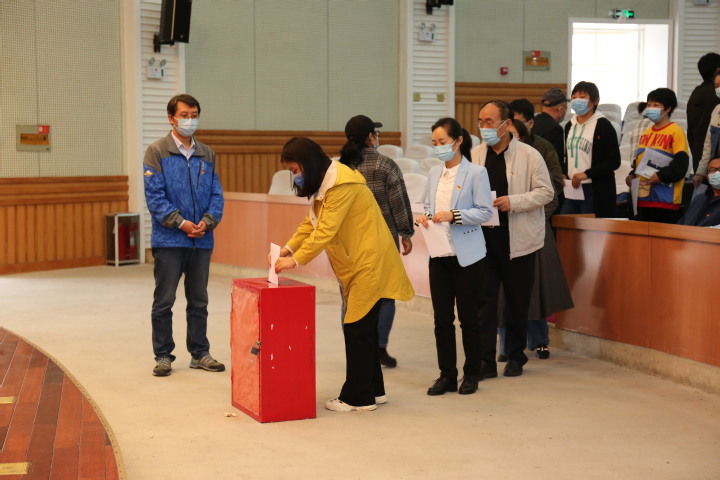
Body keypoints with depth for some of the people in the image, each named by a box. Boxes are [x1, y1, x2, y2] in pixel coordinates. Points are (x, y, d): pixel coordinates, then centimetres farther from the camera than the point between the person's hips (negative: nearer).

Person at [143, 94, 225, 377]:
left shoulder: (207, 154, 10)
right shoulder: (157, 152, -2)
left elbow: (216, 194, 8)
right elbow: (154, 195, -9)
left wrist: (207, 222, -9)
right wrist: (181, 223, -16)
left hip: (202, 240, 4)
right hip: (168, 240, -4)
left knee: (199, 301, 12)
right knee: (164, 302, 3)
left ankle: (200, 353, 22)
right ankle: (163, 356, 13)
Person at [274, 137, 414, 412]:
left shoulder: (342, 184, -21)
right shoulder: (323, 183, 12)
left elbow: (326, 230, -24)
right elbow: (312, 222, 13)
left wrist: (296, 260, -21)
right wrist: (287, 249, 1)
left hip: (370, 264, -10)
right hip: (356, 265, 10)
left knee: (358, 328, -6)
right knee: (363, 328, 13)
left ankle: (358, 397, 2)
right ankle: (373, 390, 22)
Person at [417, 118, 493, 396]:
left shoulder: (476, 173, -8)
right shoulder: (434, 173, 9)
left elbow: (485, 211, -10)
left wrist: (454, 215, -20)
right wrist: (425, 216, -5)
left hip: (466, 255, -5)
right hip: (439, 255, 5)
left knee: (468, 316, 5)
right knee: (442, 318, 7)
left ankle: (471, 374, 18)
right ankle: (447, 375, 16)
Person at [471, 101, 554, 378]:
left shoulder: (529, 155, -4)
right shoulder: (475, 155, 6)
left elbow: (546, 192, -4)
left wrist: (513, 202, -17)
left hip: (518, 240, -2)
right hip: (483, 238, 3)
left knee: (517, 302, 8)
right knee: (483, 300, -1)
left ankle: (516, 357, 24)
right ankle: (486, 361, 4)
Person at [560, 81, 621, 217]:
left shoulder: (603, 125, -5)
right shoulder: (570, 126, 16)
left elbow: (614, 161, -9)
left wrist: (587, 174, -18)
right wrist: (563, 174, 5)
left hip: (595, 191, -6)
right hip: (571, 189, 6)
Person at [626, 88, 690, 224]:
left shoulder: (676, 132, -6)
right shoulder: (646, 133, 17)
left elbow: (681, 162, -13)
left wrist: (661, 176, -20)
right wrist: (632, 175, 8)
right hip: (644, 197, 7)